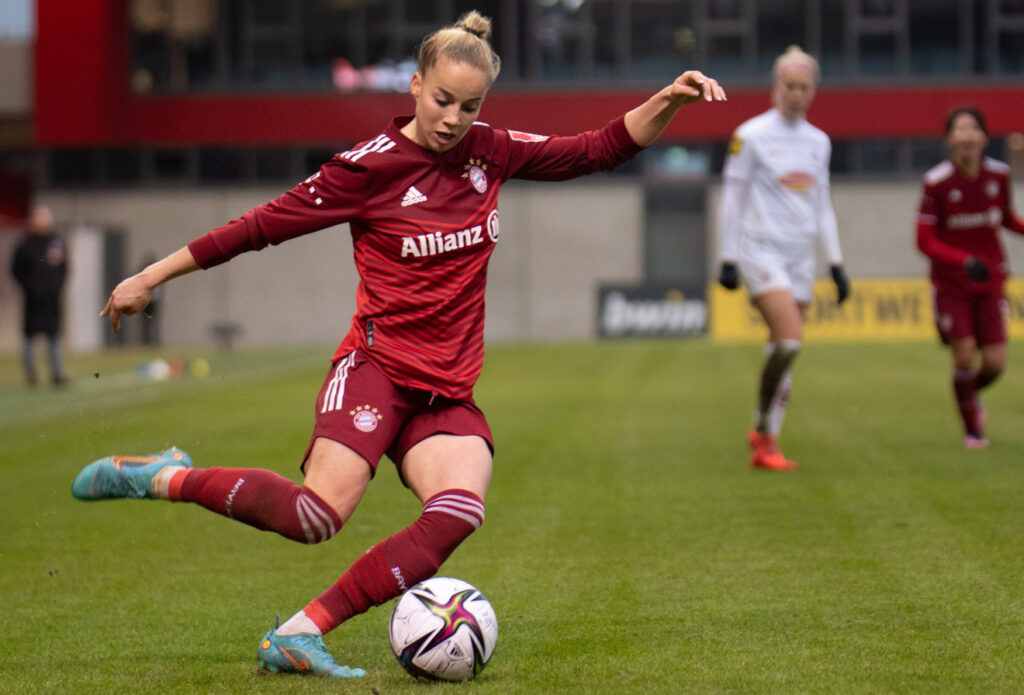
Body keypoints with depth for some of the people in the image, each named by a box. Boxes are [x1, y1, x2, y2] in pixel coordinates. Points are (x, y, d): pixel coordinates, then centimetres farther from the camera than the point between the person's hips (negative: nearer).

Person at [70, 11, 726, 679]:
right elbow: (261, 225, -1)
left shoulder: (490, 151, 9)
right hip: (377, 366, -5)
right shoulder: (372, 166, -5)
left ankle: (300, 634, -22)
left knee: (458, 512, -25)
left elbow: (600, 149, 15)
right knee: (319, 515, -27)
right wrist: (151, 277, 2)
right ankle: (164, 479, -5)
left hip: (448, 392, 5)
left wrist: (669, 101, 0)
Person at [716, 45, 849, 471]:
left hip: (800, 256, 6)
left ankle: (764, 446, 11)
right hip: (760, 250, -6)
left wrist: (836, 264, 13)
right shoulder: (751, 136, -6)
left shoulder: (818, 142, 11)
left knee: (783, 351, 4)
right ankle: (764, 429, -7)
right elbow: (732, 199, -3)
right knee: (790, 336, -21)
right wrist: (727, 258, -6)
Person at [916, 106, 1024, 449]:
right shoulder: (935, 182, -15)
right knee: (964, 355, -9)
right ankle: (972, 430, 15)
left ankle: (972, 394, 33)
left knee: (995, 364, -3)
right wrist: (964, 260, -28)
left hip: (990, 281, 3)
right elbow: (925, 241, -13)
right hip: (951, 283, -3)